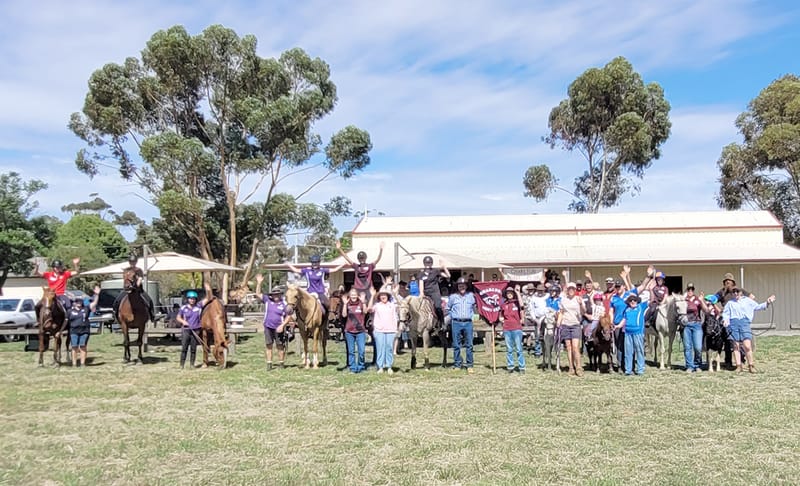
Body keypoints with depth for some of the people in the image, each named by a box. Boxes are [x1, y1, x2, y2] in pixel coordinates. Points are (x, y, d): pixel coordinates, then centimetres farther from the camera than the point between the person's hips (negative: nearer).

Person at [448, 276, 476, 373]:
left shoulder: (471, 295, 6)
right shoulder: (453, 296, 4)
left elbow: (474, 307, 17)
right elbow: (448, 308, 16)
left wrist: (470, 314, 5)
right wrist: (453, 315, 6)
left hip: (468, 323, 0)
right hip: (456, 323, 0)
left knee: (469, 345, 0)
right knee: (456, 345, 3)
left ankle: (470, 365, 7)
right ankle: (457, 365, 11)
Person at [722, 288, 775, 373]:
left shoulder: (747, 300, 16)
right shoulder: (730, 303, 19)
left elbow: (758, 307, 14)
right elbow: (725, 313, 16)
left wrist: (767, 303, 1)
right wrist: (725, 320, -3)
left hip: (744, 323, -1)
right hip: (733, 323, 1)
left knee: (747, 346, -12)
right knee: (736, 346, 0)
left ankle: (751, 366, -2)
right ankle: (738, 366, 6)